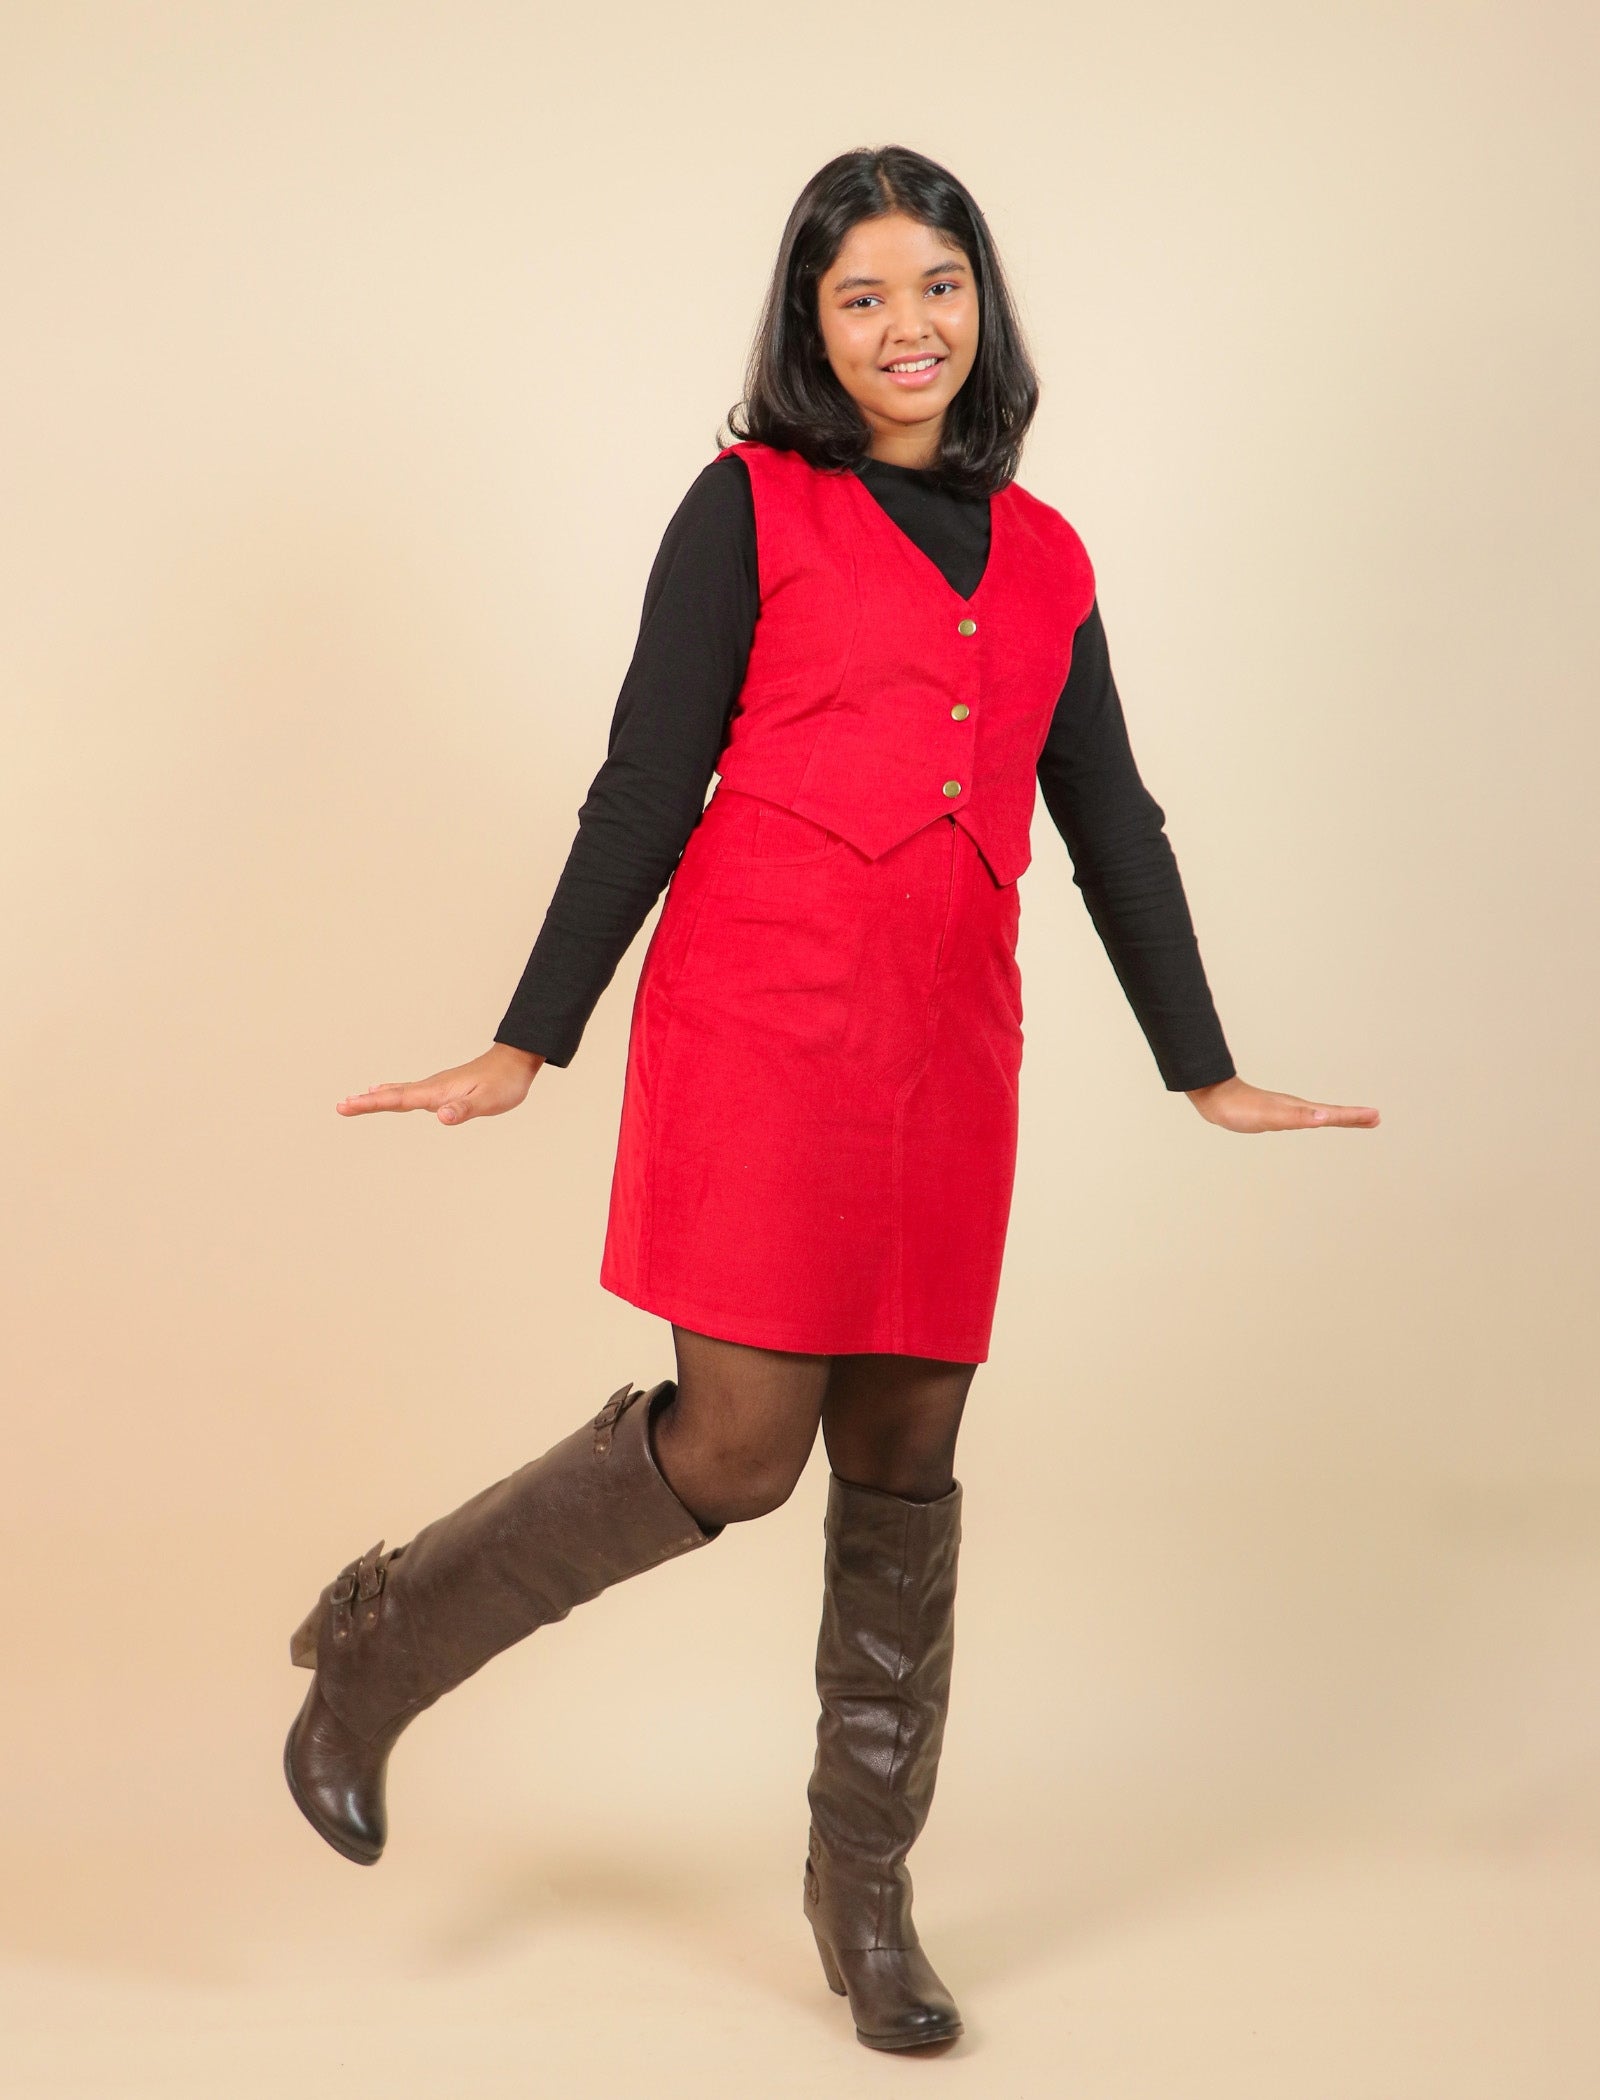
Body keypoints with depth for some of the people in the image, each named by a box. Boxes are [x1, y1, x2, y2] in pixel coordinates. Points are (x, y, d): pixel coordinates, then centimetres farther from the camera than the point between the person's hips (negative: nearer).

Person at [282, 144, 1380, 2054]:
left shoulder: (1043, 557, 17)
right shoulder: (751, 505, 3)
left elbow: (1110, 823, 20)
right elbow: (646, 786, -1)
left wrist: (1205, 1073, 20)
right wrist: (524, 1046, -5)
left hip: (947, 1045, 5)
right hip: (764, 1016, -5)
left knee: (904, 1470, 7)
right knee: (737, 1446, -9)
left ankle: (863, 1881, 22)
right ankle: (382, 1638, 14)